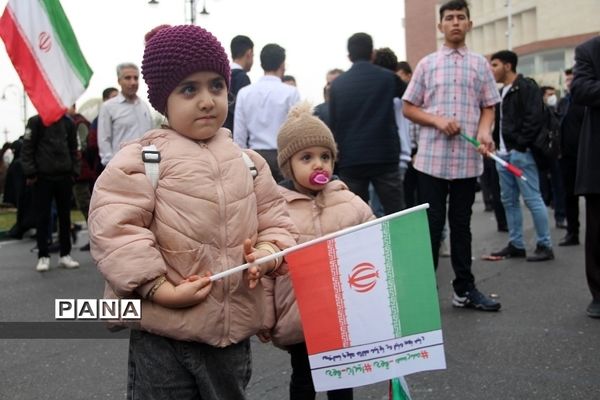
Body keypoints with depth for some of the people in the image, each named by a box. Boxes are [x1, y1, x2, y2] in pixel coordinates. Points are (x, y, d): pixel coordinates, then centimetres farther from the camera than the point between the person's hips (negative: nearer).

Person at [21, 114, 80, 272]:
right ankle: (43, 256, 6)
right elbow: (27, 148, -4)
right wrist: (30, 173, -11)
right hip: (42, 176, -3)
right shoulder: (36, 122, -1)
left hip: (64, 176, 3)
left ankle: (65, 254, 15)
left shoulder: (68, 123, 10)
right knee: (42, 217, 0)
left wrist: (74, 171, 5)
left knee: (65, 216, 7)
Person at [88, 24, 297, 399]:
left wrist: (268, 250, -7)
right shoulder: (140, 159, -8)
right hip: (164, 336, -5)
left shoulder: (248, 161, 9)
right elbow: (114, 229, -15)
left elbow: (275, 218, 14)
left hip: (234, 331, 5)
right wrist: (160, 288, -20)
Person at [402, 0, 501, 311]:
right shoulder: (427, 64, 5)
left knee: (461, 224, 10)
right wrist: (437, 120, -12)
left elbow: (488, 107, 10)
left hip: (468, 159, 2)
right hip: (432, 158, -1)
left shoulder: (480, 64, 9)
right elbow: (408, 108, 5)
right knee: (431, 224, 1)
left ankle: (464, 289, 17)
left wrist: (484, 131, -11)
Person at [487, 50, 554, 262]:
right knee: (509, 200, 10)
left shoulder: (526, 87, -8)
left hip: (521, 153, -9)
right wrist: (497, 143, 12)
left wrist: (520, 144, -19)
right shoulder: (502, 92, 19)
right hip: (504, 154, 9)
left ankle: (545, 245, -1)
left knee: (532, 199, -7)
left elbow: (534, 118, -17)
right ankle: (516, 244, 16)